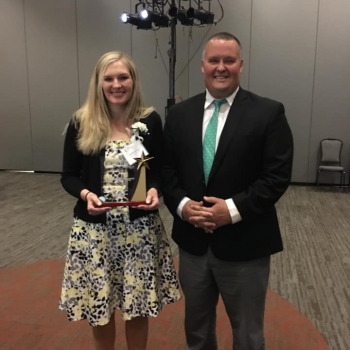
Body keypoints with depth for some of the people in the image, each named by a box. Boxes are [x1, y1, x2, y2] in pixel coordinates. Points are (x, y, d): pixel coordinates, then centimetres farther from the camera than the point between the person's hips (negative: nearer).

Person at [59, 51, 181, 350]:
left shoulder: (151, 121, -1)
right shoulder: (81, 123, -2)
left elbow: (161, 170, 5)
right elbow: (69, 176, 3)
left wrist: (155, 190, -15)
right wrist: (85, 194, -16)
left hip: (141, 228, 0)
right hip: (94, 229, 0)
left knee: (138, 308, 12)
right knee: (99, 308, 14)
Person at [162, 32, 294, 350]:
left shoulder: (268, 113, -7)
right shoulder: (179, 114, 4)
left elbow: (278, 176, -12)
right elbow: (166, 169, 4)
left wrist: (233, 210, -21)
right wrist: (182, 204, -13)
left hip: (244, 245, -3)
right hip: (192, 242, 4)